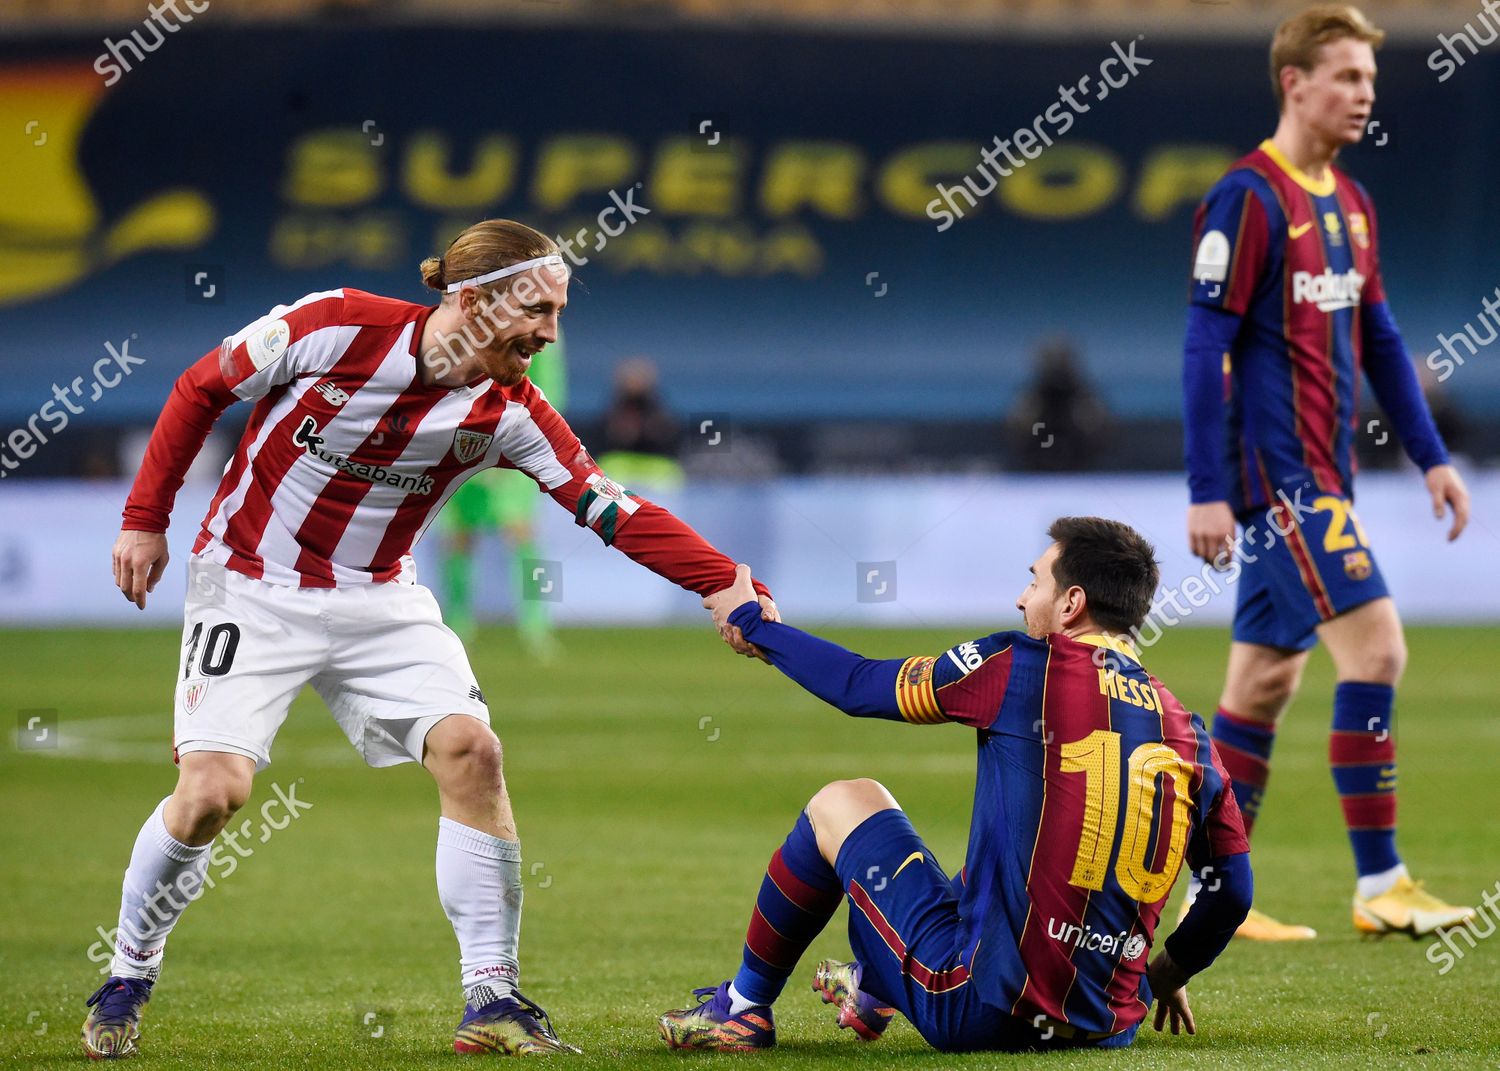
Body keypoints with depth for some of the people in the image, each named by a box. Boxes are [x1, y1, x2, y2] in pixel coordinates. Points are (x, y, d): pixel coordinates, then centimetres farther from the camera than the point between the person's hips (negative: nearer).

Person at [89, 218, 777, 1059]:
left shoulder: (509, 412, -9)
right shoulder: (337, 327, -19)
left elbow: (614, 510, -13)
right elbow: (202, 391, -5)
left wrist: (724, 583, -25)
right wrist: (145, 521, -3)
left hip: (379, 598, 4)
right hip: (252, 587, -3)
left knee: (470, 749, -15)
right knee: (212, 791, -16)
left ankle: (492, 998, -7)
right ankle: (129, 976, 9)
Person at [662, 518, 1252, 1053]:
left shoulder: (1024, 667, -7)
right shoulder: (1187, 734, 6)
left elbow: (861, 687, 4)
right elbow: (1232, 891, 11)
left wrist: (751, 624, 20)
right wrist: (1165, 976, 29)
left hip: (979, 1012, -5)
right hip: (1108, 1025, 6)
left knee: (842, 802, 15)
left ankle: (744, 1008, 29)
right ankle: (873, 991, 56)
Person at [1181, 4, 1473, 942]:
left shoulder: (1349, 203, 14)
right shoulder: (1250, 199, -12)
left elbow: (1378, 337, 21)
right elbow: (1207, 346, -13)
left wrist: (1431, 456, 16)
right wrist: (1208, 490, -17)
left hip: (1320, 474, 8)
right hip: (1277, 472, -8)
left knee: (1266, 675, 9)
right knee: (1374, 645, -14)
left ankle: (1211, 891, 14)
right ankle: (1379, 883, -10)